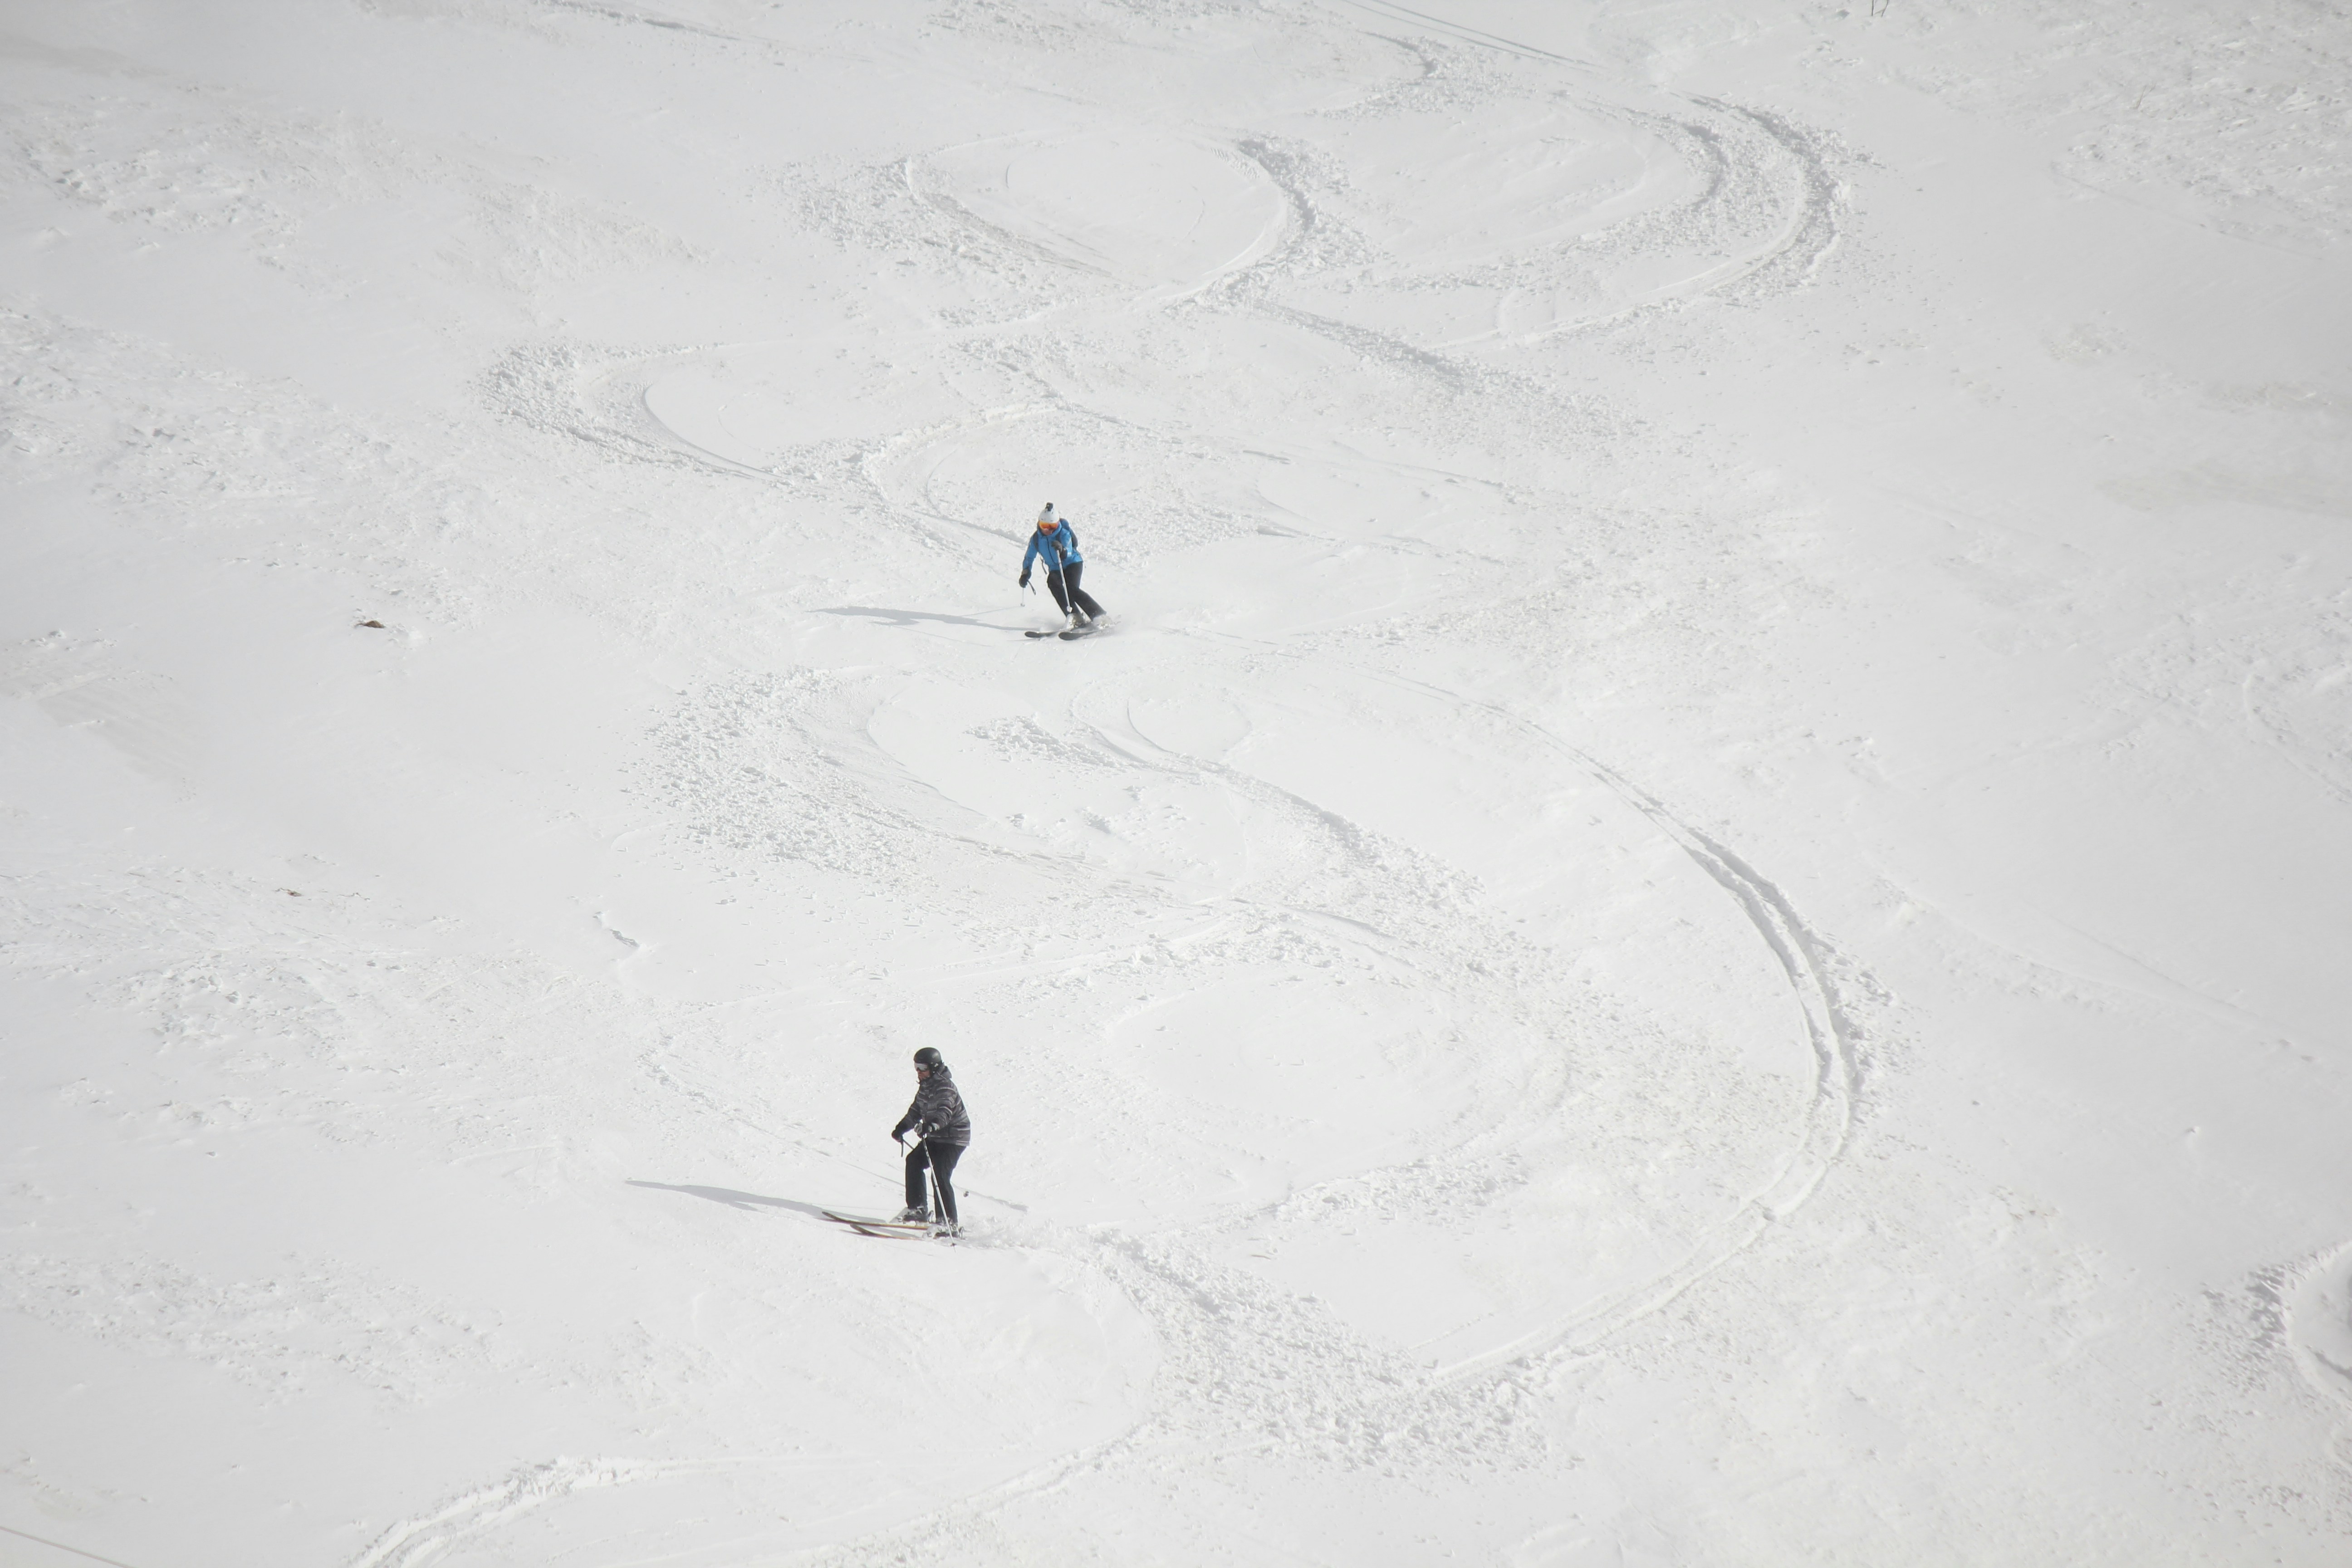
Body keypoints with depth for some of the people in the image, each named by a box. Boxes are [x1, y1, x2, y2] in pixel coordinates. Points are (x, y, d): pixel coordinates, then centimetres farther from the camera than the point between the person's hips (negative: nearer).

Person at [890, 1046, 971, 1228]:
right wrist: (902, 1128, 17)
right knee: (914, 1161, 7)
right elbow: (916, 1110, 23)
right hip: (935, 1137, 10)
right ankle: (918, 1208, 16)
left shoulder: (944, 1087, -20)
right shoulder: (926, 1086, 9)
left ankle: (949, 1222, -20)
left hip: (953, 1138, -10)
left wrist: (932, 1125, -54)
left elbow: (945, 1112, -37)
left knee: (940, 1175, -19)